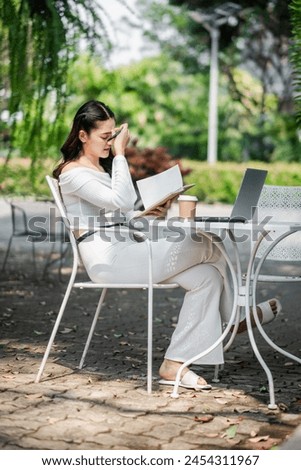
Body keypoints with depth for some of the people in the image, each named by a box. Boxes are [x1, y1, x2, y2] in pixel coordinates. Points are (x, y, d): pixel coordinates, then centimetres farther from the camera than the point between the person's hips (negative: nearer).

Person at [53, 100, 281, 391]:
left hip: (127, 249, 10)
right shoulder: (72, 173, -7)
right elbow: (121, 201, -20)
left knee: (206, 276, -10)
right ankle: (236, 315, 13)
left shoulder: (103, 167, 23)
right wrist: (120, 154, -12)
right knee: (206, 248, -11)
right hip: (107, 259, -10)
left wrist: (148, 212, 6)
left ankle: (175, 364, -11)